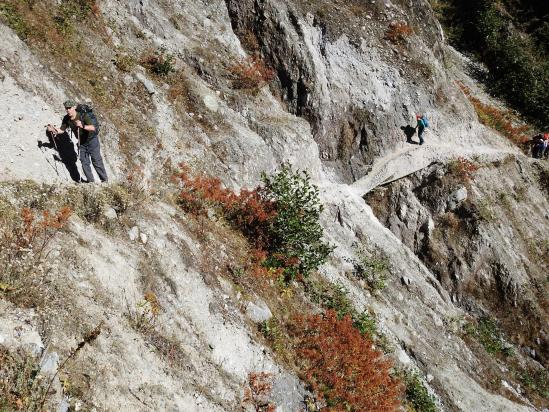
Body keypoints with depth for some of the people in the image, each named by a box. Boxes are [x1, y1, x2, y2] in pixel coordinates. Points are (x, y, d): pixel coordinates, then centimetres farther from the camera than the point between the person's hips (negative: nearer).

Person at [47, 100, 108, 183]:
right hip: (81, 142, 5)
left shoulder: (83, 116, -24)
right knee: (84, 163, 3)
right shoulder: (66, 119, -8)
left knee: (96, 161, -5)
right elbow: (61, 130, 0)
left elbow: (93, 128, -32)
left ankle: (104, 180, 5)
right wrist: (53, 129, -20)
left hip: (92, 140, -5)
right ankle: (91, 181, 11)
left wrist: (82, 126, -49)